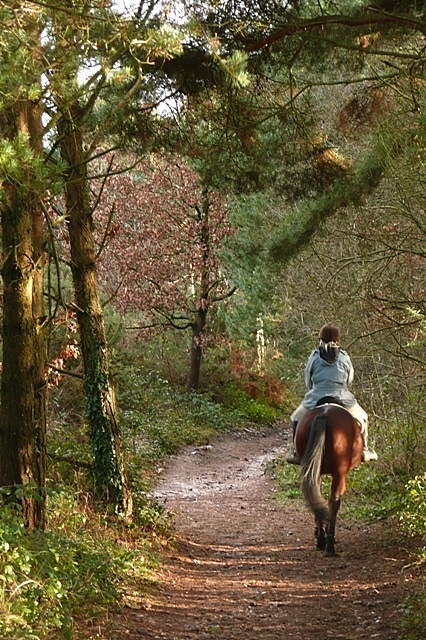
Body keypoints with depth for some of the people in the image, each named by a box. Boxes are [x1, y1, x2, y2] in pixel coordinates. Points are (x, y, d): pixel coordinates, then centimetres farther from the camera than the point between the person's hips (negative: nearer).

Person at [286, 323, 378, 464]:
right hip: (343, 399, 1)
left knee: (297, 419, 24)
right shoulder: (344, 357, 5)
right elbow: (349, 381, 14)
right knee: (362, 418, 27)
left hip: (316, 400, -1)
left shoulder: (314, 357, 3)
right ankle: (364, 451, 26)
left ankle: (297, 453, 19)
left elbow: (308, 382, 10)